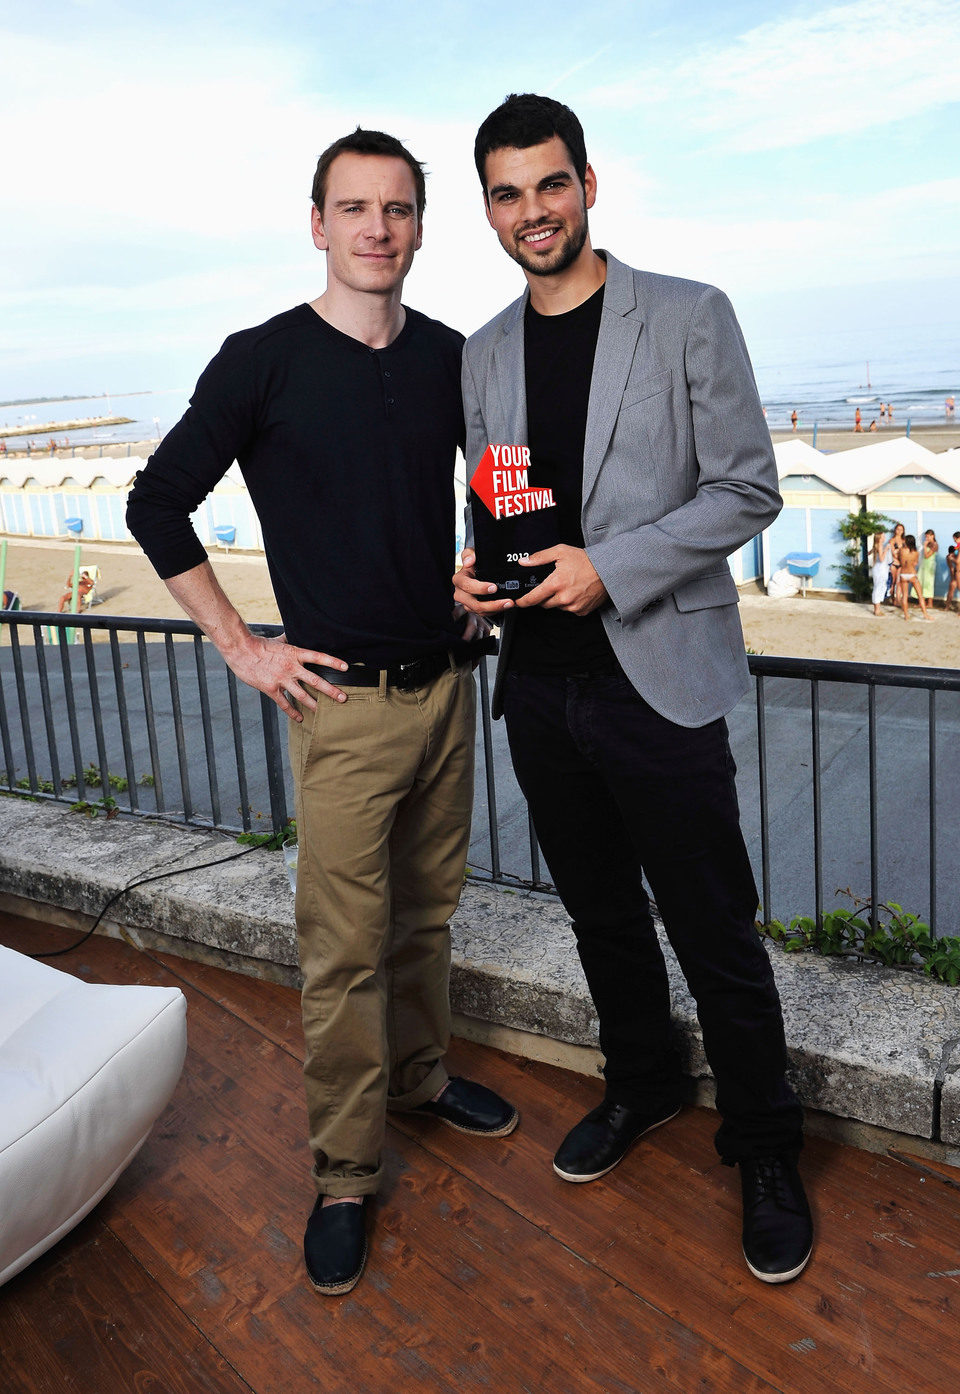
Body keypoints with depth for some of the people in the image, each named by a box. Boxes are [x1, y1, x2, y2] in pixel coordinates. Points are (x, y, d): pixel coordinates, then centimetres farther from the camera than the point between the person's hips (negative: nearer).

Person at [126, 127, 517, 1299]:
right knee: (345, 950, 0)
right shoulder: (263, 362, -9)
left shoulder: (451, 359, 5)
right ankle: (345, 1173, 16)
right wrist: (241, 649, -7)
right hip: (343, 699, -4)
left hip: (446, 683, 5)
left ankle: (419, 1075, 39)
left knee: (426, 911, 18)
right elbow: (156, 506, -4)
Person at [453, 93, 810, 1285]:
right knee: (601, 915, 19)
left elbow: (747, 491, -7)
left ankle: (765, 1152, 24)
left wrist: (609, 567, -17)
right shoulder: (482, 354, 11)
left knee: (715, 937, 3)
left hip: (657, 681, -5)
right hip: (539, 687, 5)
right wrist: (473, 573, -3)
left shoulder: (688, 318, -4)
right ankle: (640, 1086, 42)